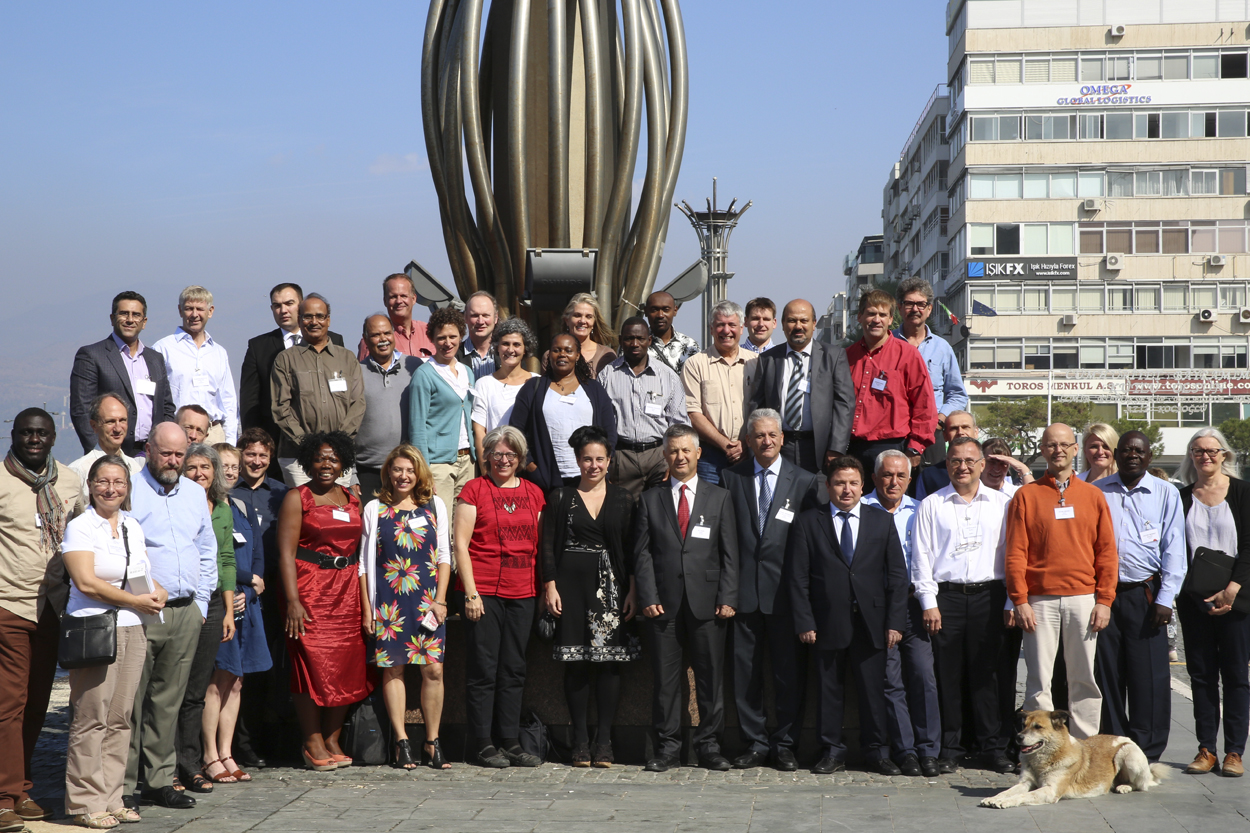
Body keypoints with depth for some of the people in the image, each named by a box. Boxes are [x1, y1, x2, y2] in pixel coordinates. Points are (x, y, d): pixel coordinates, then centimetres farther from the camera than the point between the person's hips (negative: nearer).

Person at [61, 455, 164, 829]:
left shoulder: (132, 526, 15)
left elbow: (146, 574, 22)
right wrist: (136, 600, -12)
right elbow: (86, 581, -14)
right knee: (91, 718, -6)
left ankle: (110, 799, 13)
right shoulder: (80, 527, -5)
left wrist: (157, 592, -1)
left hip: (132, 630, 6)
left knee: (120, 718, 7)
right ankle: (85, 802, 1)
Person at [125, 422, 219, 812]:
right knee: (130, 701, -5)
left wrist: (200, 603, 16)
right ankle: (121, 785, 0)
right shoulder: (129, 492, -5)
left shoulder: (195, 494, 15)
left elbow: (207, 550, 22)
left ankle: (159, 780, 16)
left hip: (187, 612, 6)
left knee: (168, 701, 9)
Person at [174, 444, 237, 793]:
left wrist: (229, 611, 13)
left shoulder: (223, 510, 14)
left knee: (197, 690, 8)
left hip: (212, 604, 5)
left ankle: (191, 766, 13)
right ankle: (178, 767, 2)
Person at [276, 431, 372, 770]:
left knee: (347, 665, 2)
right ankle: (313, 743, 1)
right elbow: (286, 552, -7)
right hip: (310, 587, -5)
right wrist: (292, 600, -17)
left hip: (347, 590, 5)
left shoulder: (352, 500, 15)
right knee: (313, 663, -7)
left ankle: (332, 739, 11)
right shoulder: (297, 498, 0)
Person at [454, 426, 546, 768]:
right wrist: (470, 592, -11)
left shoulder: (534, 493, 14)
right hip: (483, 591, -4)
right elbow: (460, 544, -4)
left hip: (522, 593, 4)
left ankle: (511, 743, 13)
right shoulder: (474, 490, 1)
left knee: (514, 670, 7)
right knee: (483, 669, -2)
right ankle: (482, 745, 4)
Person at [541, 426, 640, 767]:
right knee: (576, 663, 0)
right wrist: (550, 586, -5)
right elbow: (548, 546, 4)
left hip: (611, 586, 1)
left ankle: (604, 740, 3)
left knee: (610, 662, -2)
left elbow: (632, 548, 6)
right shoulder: (561, 497, 7)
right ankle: (580, 740, 6)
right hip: (572, 586, 0)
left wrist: (633, 591, -2)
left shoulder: (623, 499, 8)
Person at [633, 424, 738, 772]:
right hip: (664, 603, 0)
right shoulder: (650, 499, 11)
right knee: (665, 677, 1)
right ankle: (667, 748, 8)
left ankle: (708, 745, 11)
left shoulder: (719, 498, 10)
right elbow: (642, 553, 6)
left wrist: (728, 598, -5)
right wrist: (648, 598, -5)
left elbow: (729, 554, 6)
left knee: (711, 675, 2)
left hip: (707, 602, 0)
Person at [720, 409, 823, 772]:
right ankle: (755, 743, 15)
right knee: (745, 671, 4)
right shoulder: (731, 478, 8)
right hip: (744, 589, 1)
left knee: (790, 672, 2)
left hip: (785, 591, -1)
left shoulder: (805, 482, 4)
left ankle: (785, 745, 13)